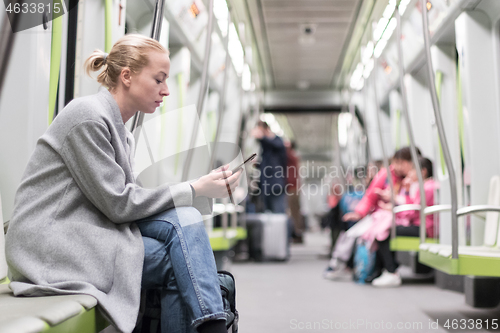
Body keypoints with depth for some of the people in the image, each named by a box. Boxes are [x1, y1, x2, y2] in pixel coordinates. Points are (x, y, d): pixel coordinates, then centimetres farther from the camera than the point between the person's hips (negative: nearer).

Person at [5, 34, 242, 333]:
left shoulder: (122, 134, 16)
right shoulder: (88, 116, -13)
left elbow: (128, 200, 7)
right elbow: (117, 203, -16)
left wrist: (203, 188, -4)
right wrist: (195, 190, -12)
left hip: (85, 234, 8)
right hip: (52, 245, -8)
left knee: (184, 219, -12)